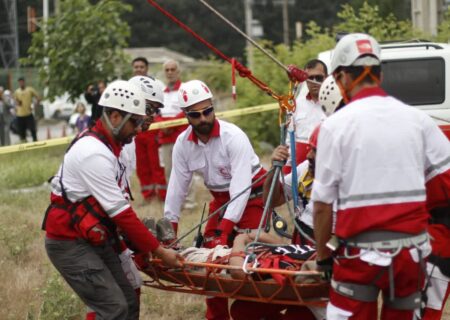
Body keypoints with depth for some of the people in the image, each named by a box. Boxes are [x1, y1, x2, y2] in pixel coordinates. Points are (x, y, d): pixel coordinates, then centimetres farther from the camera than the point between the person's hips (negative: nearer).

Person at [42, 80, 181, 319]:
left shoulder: (108, 146, 9)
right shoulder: (93, 153, -22)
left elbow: (119, 205, 11)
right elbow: (121, 212, -22)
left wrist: (141, 246, 6)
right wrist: (159, 251, -17)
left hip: (96, 240, 10)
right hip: (71, 244, -9)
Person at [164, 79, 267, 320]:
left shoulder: (234, 137, -26)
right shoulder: (183, 144, -9)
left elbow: (241, 188, -30)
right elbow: (177, 187, -1)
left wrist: (224, 230, -35)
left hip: (251, 196, -6)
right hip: (221, 199, 6)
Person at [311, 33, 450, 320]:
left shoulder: (336, 125, -6)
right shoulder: (416, 119, 3)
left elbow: (323, 204, -5)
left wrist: (323, 254, 6)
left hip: (361, 254, -3)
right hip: (412, 251, 3)